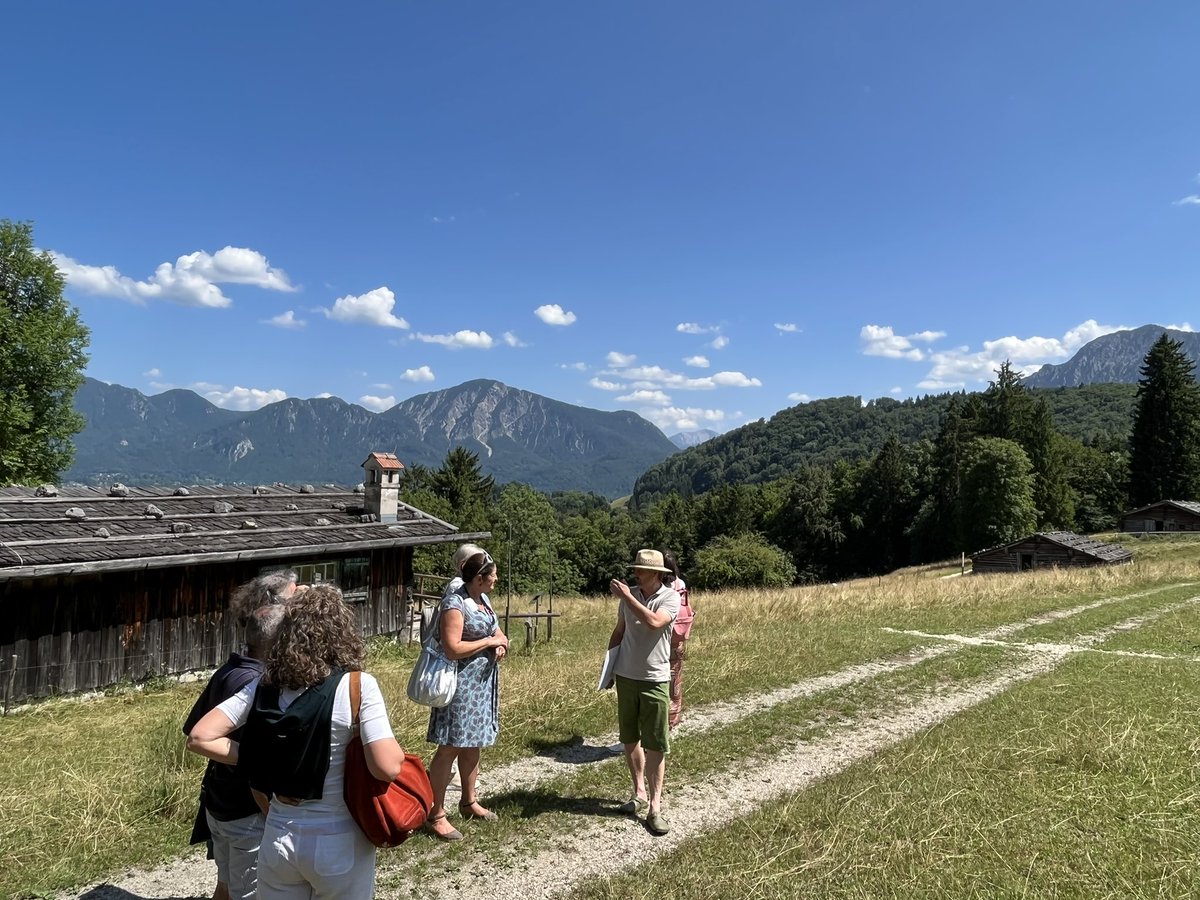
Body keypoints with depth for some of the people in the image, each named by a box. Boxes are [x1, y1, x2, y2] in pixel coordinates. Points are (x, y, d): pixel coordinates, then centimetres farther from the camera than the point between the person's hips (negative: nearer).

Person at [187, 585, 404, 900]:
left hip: (278, 839, 3)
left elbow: (199, 737, -5)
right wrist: (394, 746, -4)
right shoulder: (358, 686, -19)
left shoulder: (264, 685, -5)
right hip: (338, 843, -3)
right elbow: (388, 767, -25)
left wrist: (258, 757, -1)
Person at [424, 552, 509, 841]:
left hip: (484, 681, 9)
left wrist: (500, 645, -6)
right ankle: (436, 815, 7)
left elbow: (496, 632, 17)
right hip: (461, 683, -9)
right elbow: (452, 648, -26)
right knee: (450, 748, -2)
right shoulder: (455, 604, -19)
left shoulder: (483, 599, 8)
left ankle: (469, 802, 32)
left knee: (473, 744, 18)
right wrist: (489, 641, -18)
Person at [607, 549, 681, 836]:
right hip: (625, 677, 5)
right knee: (630, 738, 13)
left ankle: (655, 807, 5)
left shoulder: (670, 598, -12)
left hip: (655, 680, -4)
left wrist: (626, 597, -26)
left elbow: (654, 623, -31)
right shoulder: (629, 595, 1)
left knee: (655, 745, -1)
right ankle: (639, 793, 30)